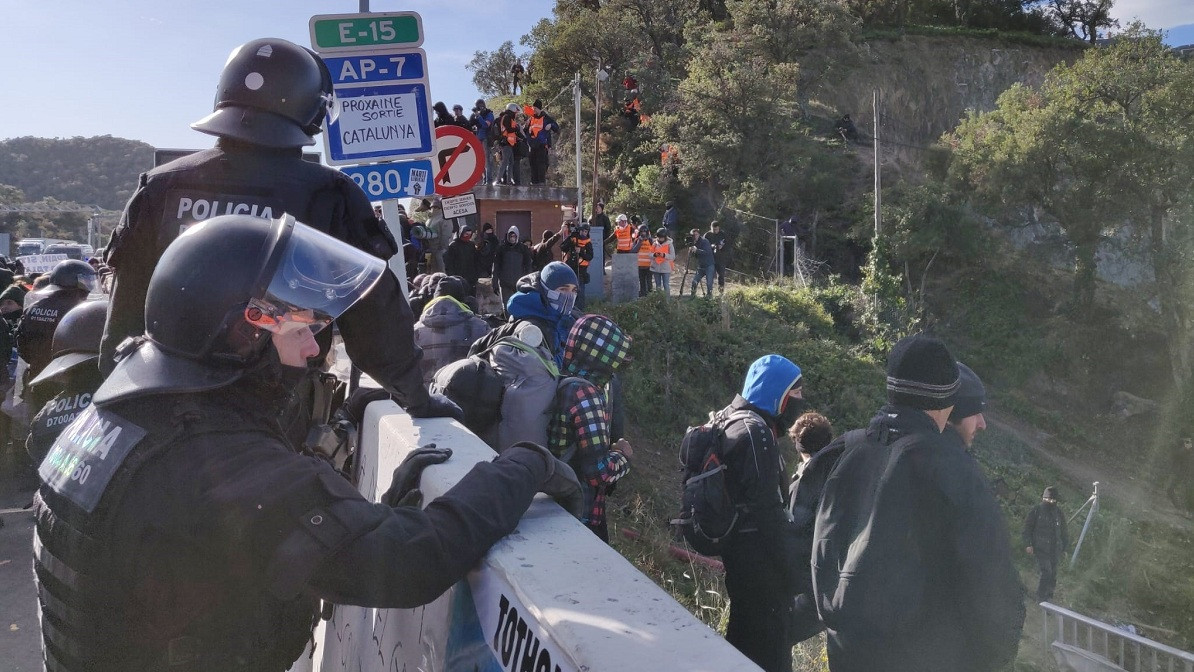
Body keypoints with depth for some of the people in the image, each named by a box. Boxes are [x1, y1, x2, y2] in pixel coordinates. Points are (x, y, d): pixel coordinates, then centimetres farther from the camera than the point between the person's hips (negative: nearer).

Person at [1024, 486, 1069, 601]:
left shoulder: (1058, 512, 10)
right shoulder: (1036, 511, -3)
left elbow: (1064, 532, 19)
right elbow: (1027, 527, -2)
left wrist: (1064, 548, 17)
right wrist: (1028, 544, -9)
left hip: (1055, 549, 5)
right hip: (1041, 548, -5)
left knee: (1053, 574, 6)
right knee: (1046, 572, -13)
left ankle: (1049, 596, 18)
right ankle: (1041, 597, -4)